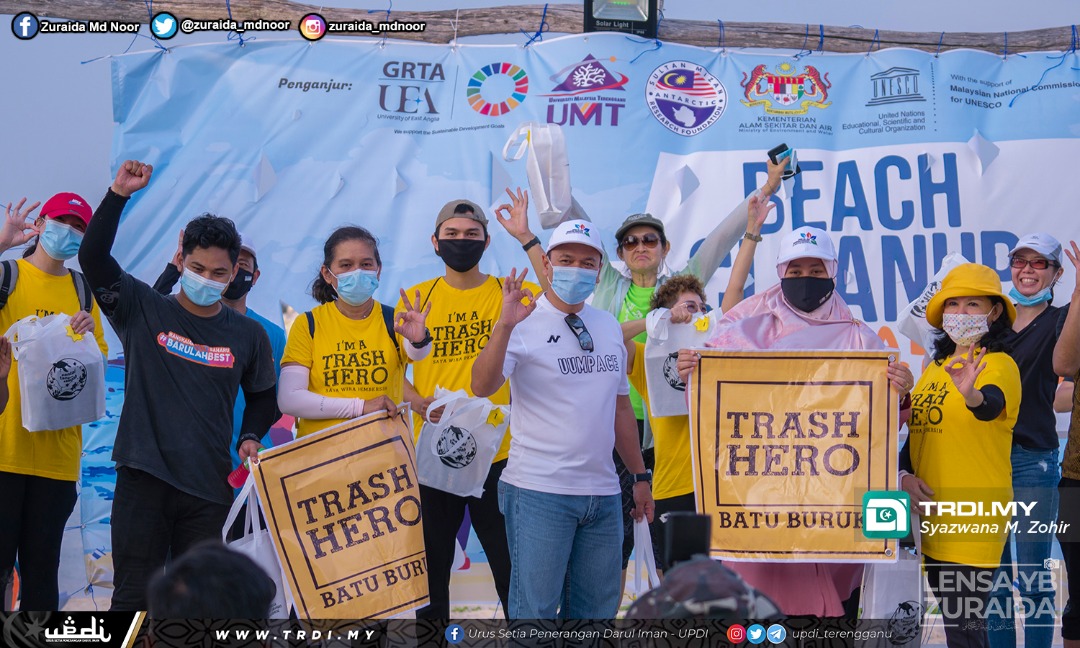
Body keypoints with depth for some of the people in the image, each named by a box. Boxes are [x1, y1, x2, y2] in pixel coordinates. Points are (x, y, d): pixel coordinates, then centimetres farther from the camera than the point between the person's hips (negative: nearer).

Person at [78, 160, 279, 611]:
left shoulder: (248, 335, 8)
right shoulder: (144, 311, 2)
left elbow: (261, 396, 23)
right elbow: (93, 257, -10)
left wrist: (250, 439, 5)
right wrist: (118, 195, -18)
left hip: (210, 489, 2)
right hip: (143, 483, -2)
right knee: (134, 598, -1)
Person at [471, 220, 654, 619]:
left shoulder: (609, 327, 13)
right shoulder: (526, 324, -5)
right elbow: (482, 387, -20)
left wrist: (640, 476, 20)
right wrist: (505, 326, -31)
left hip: (603, 495, 6)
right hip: (539, 492, -6)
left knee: (597, 611, 10)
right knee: (535, 611, -2)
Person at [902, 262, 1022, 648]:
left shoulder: (999, 364, -6)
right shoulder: (936, 367, 15)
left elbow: (992, 405, -28)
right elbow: (914, 432, 18)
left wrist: (973, 396, -51)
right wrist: (905, 475, -1)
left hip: (974, 516, -7)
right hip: (931, 515, 7)